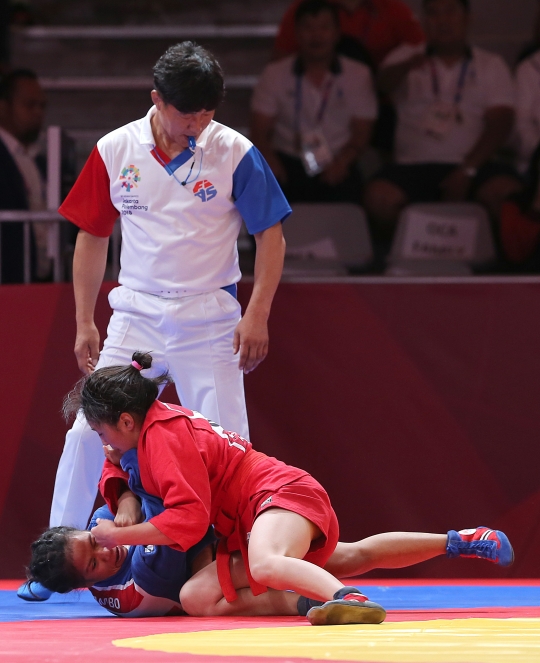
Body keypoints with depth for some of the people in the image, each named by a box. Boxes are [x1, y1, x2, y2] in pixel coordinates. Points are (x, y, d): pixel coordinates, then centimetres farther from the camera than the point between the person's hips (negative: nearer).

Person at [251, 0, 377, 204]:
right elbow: (260, 132, 6)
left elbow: (361, 133, 6)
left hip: (335, 166, 0)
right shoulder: (275, 75, 9)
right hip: (288, 163, 0)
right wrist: (270, 162, -16)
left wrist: (341, 162, -15)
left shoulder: (358, 75, 9)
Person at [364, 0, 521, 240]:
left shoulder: (491, 66, 15)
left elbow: (500, 123, 3)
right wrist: (407, 67, -35)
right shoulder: (407, 57, 15)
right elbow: (385, 82, -9)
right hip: (415, 165, 0)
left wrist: (467, 171, -13)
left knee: (506, 193, -34)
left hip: (474, 165, 0)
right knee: (378, 198, -32)